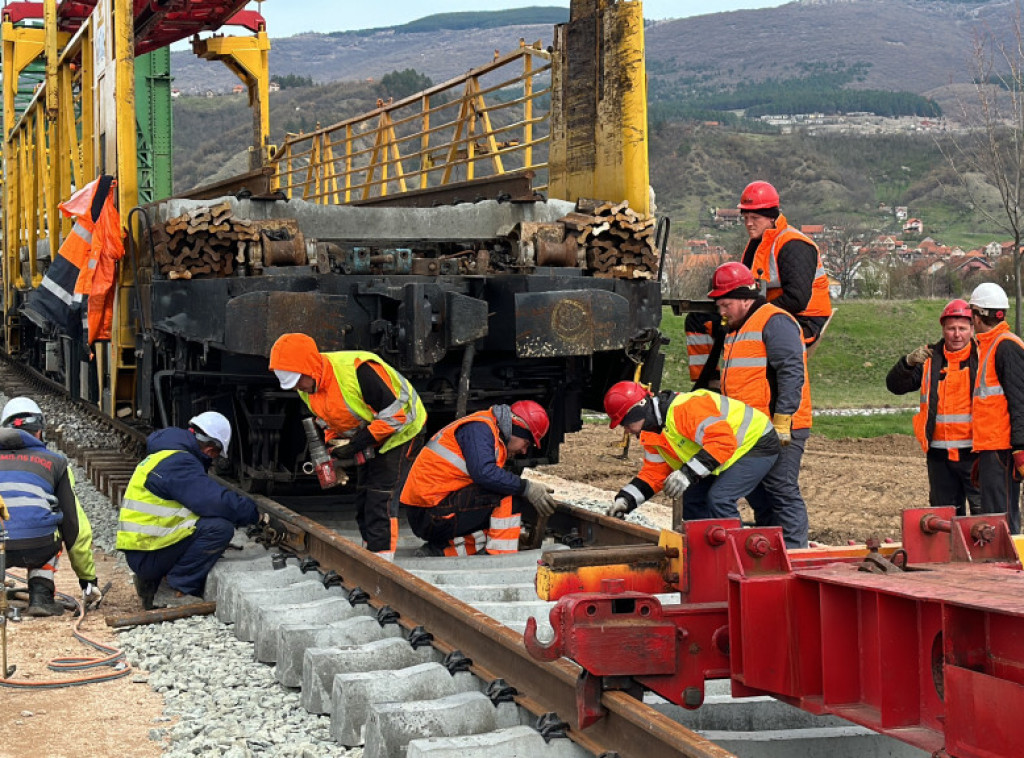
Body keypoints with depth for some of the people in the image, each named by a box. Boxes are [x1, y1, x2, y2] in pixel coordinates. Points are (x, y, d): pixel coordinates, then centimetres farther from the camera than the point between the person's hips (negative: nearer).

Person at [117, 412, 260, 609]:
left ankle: (152, 582, 14)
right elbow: (219, 502, -24)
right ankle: (180, 588, -9)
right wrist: (255, 514, -9)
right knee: (220, 527, -21)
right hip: (146, 556, -11)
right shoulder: (178, 463, -16)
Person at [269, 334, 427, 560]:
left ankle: (382, 558, -14)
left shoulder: (357, 369, -35)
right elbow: (330, 422, 12)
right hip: (369, 438, 9)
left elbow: (395, 414, -29)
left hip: (400, 431, -9)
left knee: (381, 497, -15)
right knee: (364, 499, 9)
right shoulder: (307, 388, -6)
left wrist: (357, 444, -28)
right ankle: (370, 553, 17)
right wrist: (334, 444, -9)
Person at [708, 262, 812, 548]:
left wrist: (782, 422, -23)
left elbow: (791, 374, -19)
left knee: (782, 492, -8)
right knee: (758, 496, 13)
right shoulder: (736, 329, 21)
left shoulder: (774, 323, -11)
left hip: (777, 431, -10)